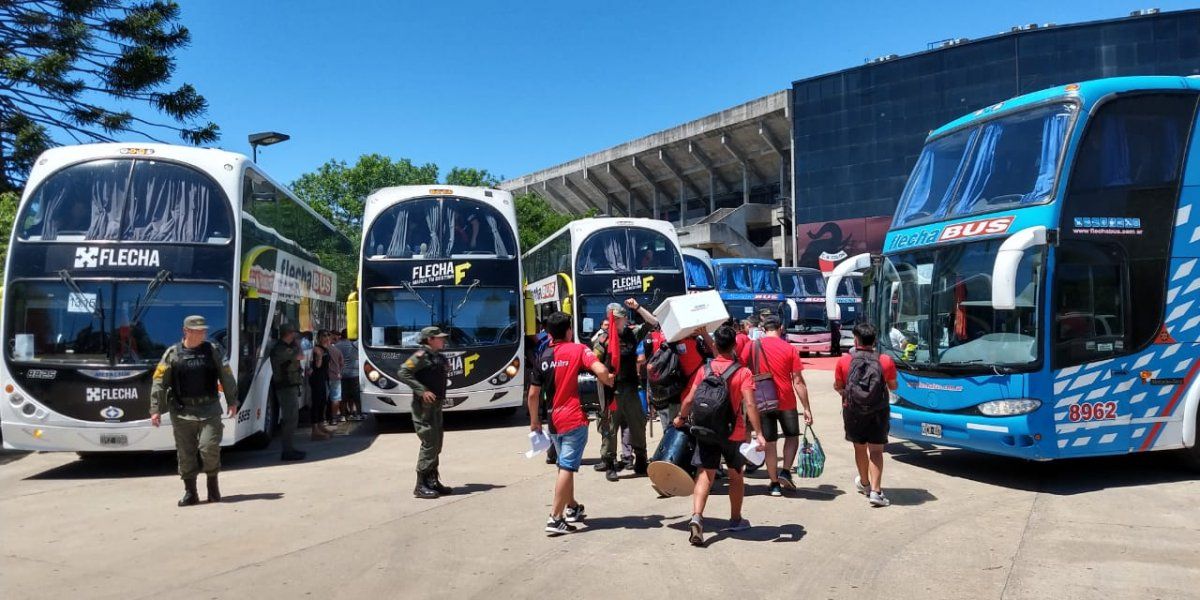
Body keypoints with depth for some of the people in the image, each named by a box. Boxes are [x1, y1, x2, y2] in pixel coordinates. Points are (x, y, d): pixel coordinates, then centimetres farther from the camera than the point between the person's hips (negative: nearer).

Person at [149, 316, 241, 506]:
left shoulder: (212, 350, 6)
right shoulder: (173, 353, 2)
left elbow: (226, 376, 11)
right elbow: (159, 382, 1)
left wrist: (232, 401, 10)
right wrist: (155, 409, -3)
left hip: (209, 409, 0)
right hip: (182, 411, 0)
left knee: (209, 447, -8)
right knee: (186, 453, 4)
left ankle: (213, 483, 16)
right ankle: (190, 492, 15)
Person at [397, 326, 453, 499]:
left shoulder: (440, 357, 14)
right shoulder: (421, 356, -12)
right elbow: (403, 373, -20)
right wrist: (422, 390, -24)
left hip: (436, 406, 9)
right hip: (424, 406, -9)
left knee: (436, 445, 12)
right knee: (429, 444, -9)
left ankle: (433, 482, 21)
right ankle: (421, 486, -3)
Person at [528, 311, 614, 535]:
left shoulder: (543, 356, 8)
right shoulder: (578, 350, -4)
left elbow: (533, 394, 8)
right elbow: (600, 370, -22)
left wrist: (535, 421, 18)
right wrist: (609, 380, 0)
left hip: (554, 421, 5)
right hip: (574, 420, -5)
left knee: (566, 465, 22)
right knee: (567, 468, -6)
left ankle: (572, 508, 34)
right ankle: (555, 518, -9)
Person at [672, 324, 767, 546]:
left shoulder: (704, 370, -3)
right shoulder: (743, 372, -10)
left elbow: (689, 399, -4)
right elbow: (750, 405, -19)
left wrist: (680, 418, 13)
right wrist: (758, 434, -19)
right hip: (733, 433, -1)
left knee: (706, 473, 4)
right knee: (736, 474, 17)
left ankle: (696, 516, -16)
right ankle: (736, 520, 30)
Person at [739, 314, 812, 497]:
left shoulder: (751, 347, -1)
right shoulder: (789, 349, -6)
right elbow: (798, 381, -8)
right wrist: (806, 408, -4)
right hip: (786, 402, -2)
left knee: (770, 443, 11)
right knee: (792, 436, 20)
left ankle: (775, 483, 15)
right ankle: (785, 472, 4)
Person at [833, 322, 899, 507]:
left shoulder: (844, 361, -8)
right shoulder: (886, 361, -7)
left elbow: (838, 386, 3)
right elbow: (893, 386, 7)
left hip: (853, 411, 1)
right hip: (878, 411, -1)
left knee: (860, 447, 18)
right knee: (876, 450, 2)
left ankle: (864, 483, 37)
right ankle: (875, 491, -8)